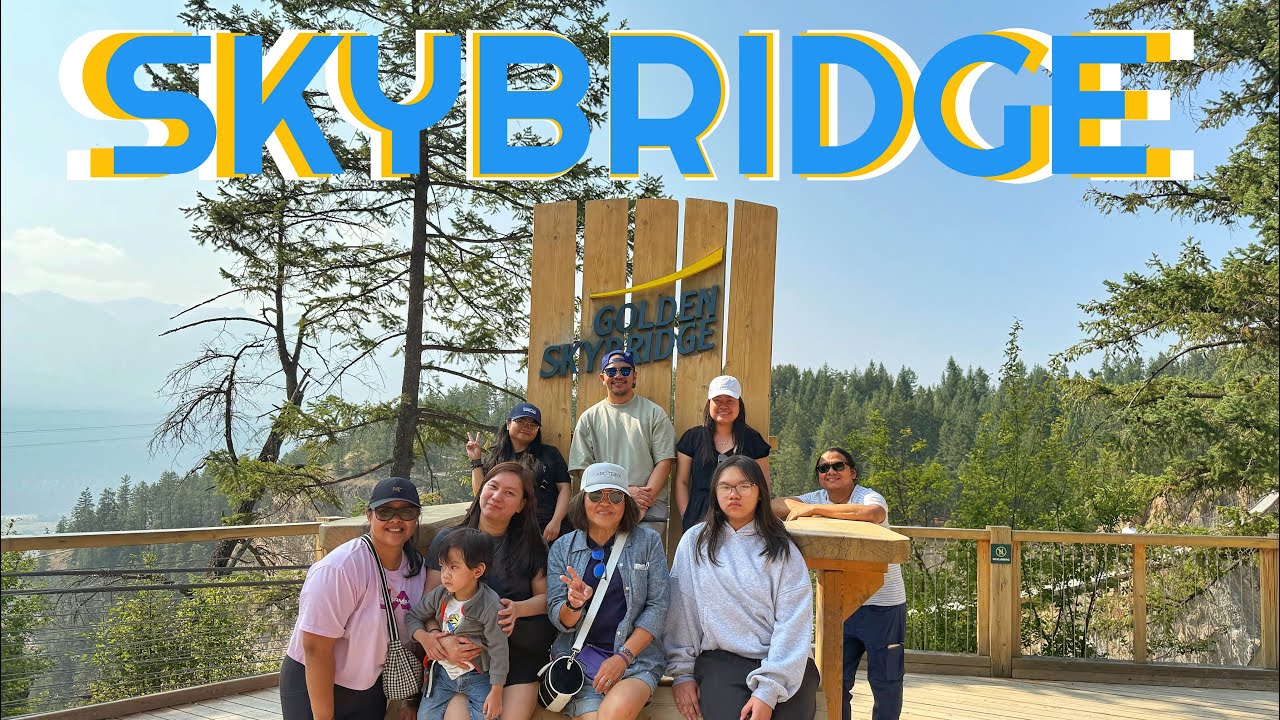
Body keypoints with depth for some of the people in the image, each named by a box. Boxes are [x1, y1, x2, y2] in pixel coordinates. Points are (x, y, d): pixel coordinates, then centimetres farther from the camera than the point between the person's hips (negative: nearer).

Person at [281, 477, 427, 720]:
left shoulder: (417, 566, -4)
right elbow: (316, 648, -24)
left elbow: (411, 637, 6)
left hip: (371, 688, 6)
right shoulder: (339, 569, -25)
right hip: (311, 685, -6)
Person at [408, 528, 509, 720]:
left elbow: (499, 650, -18)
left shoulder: (490, 607, -22)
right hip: (443, 671, 5)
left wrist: (496, 692, -16)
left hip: (477, 676, -4)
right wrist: (424, 637, -14)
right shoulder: (439, 595, -7)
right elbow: (412, 616, 8)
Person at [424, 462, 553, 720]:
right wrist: (442, 640, -15)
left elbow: (546, 597, 10)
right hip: (461, 656, -1)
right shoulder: (447, 540, 8)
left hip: (518, 653, 1)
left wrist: (518, 609, -11)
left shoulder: (531, 545, 13)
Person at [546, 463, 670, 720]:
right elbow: (559, 620, 4)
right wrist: (574, 604, -20)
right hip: (580, 653, 1)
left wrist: (623, 656, -11)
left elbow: (657, 607, -1)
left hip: (636, 653, -1)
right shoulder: (562, 548, 6)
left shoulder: (648, 542, 2)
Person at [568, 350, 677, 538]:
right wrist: (624, 492, -9)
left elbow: (664, 461, 1)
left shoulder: (654, 413, 8)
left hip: (650, 509, -1)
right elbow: (583, 467, 4)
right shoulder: (589, 418, 11)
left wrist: (645, 498, -13)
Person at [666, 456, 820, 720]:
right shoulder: (695, 542, 6)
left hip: (784, 664, 0)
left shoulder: (782, 549, 4)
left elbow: (793, 621, -3)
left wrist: (768, 690, -12)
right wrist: (681, 672, 2)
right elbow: (680, 610, 6)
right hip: (720, 660, 0)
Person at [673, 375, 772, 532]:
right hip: (699, 522, 0)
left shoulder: (753, 440, 9)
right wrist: (686, 518, 0)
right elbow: (681, 483, 10)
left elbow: (763, 487, 10)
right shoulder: (692, 438, 9)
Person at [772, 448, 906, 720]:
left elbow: (872, 513, -39)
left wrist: (815, 509, -33)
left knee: (885, 681, 6)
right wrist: (801, 507, -25)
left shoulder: (869, 497, -14)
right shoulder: (817, 499, 2)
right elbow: (774, 505, -4)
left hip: (883, 604, -4)